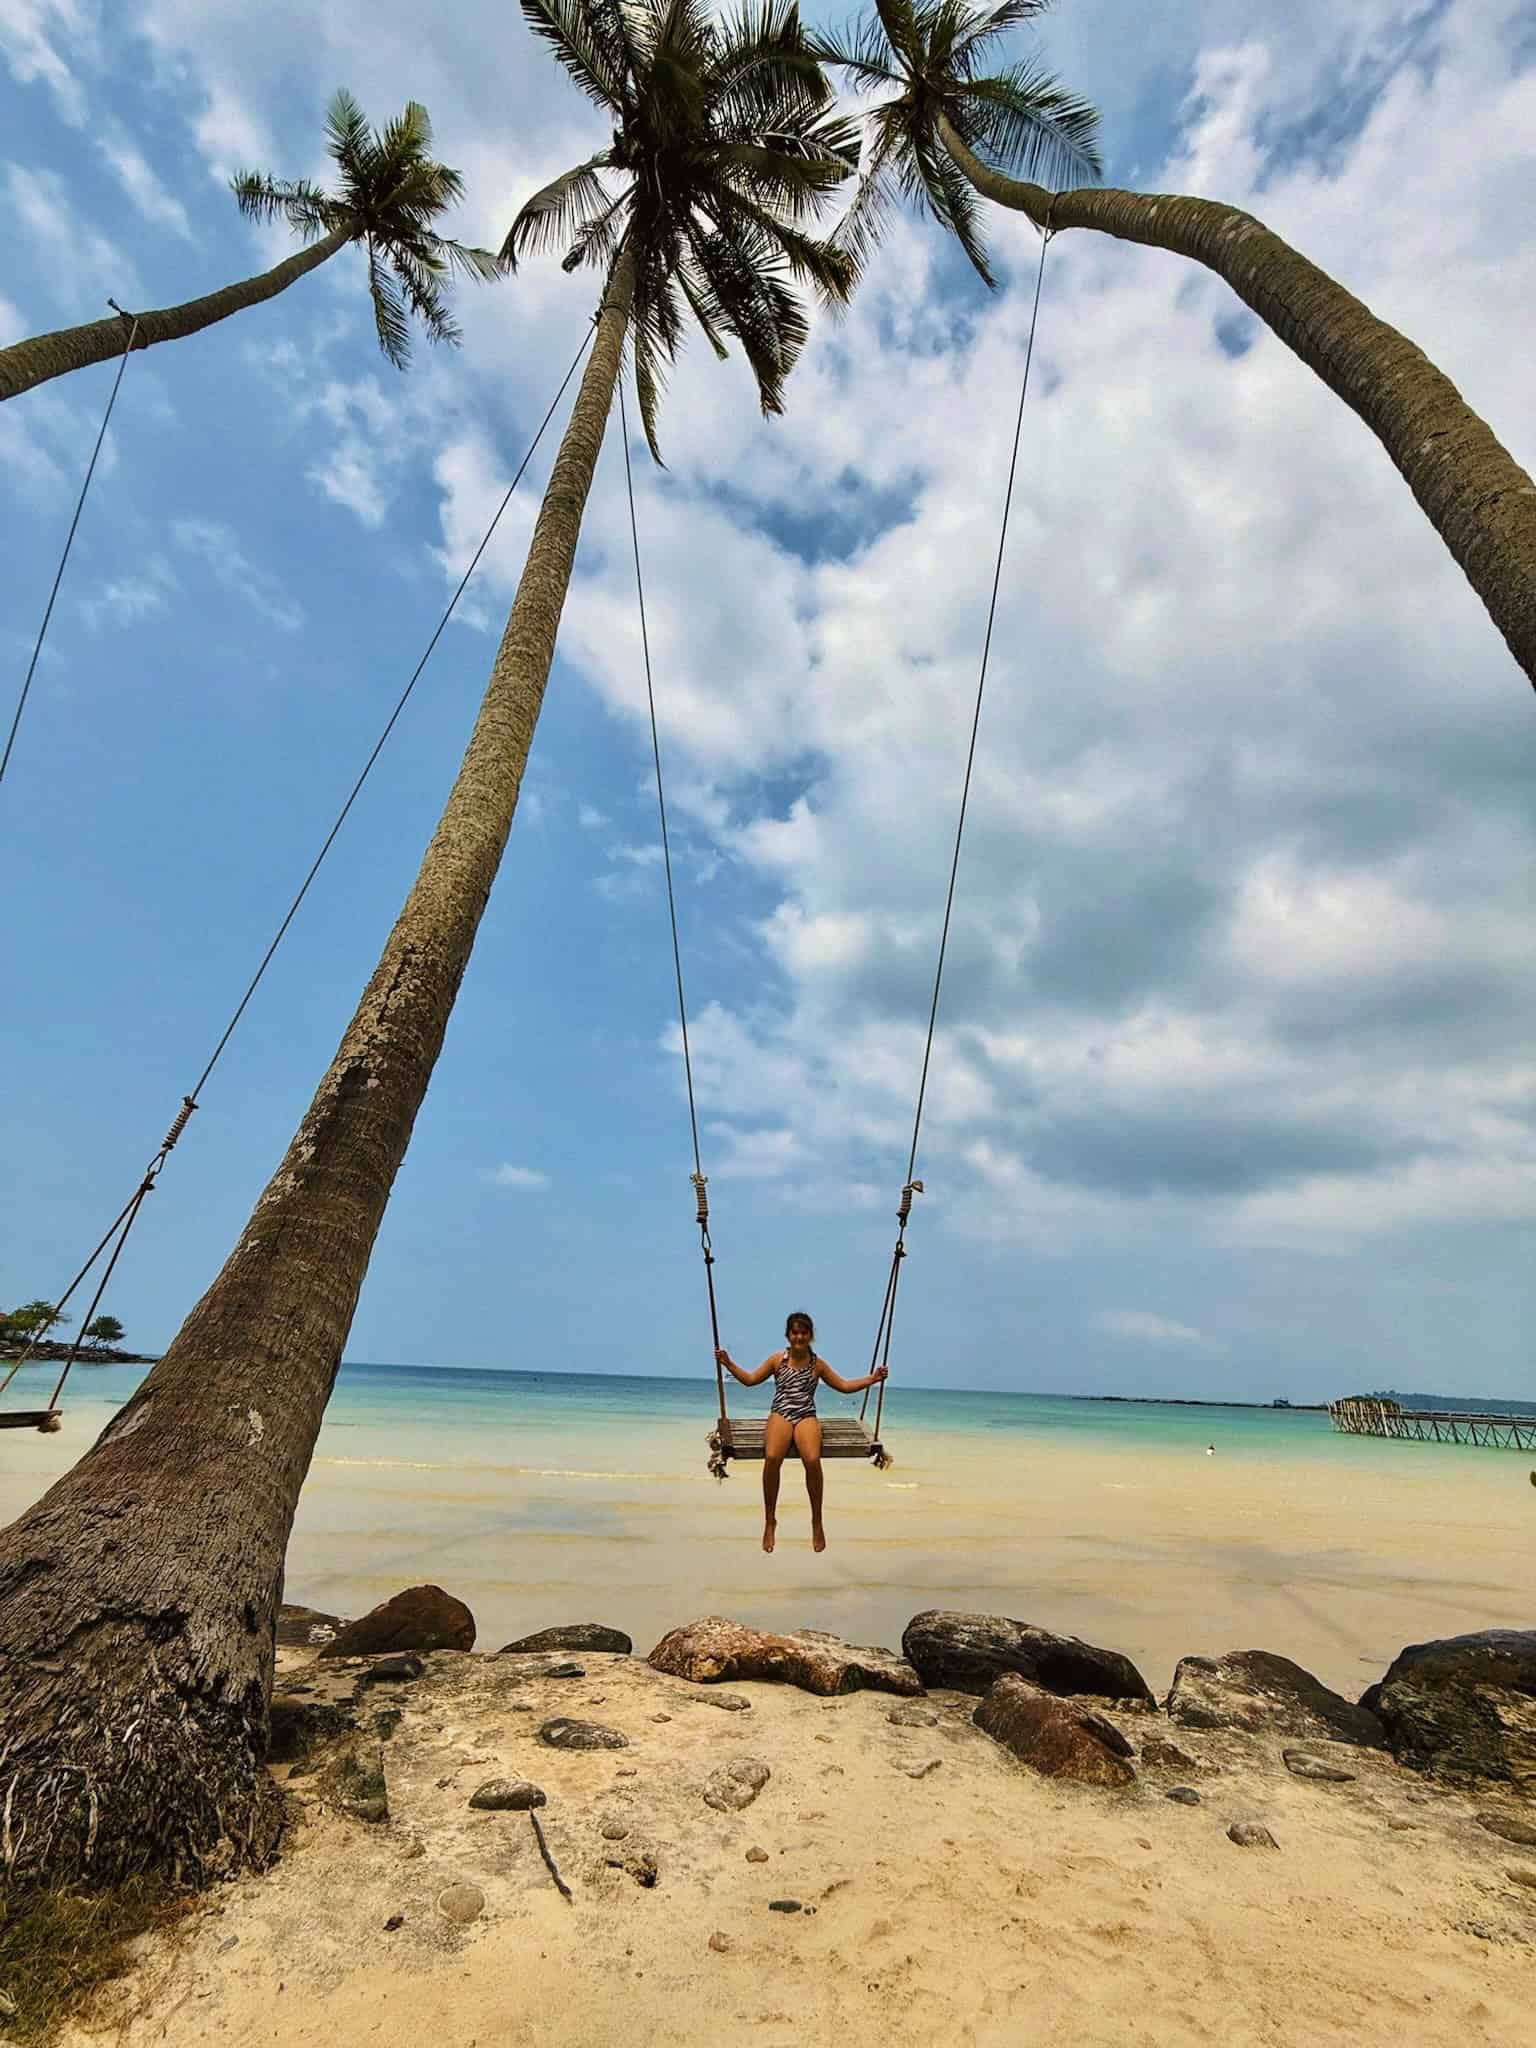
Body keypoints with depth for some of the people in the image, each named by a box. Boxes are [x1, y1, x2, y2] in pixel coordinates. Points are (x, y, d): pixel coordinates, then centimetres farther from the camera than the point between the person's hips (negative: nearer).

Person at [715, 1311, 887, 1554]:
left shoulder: (818, 1364, 12)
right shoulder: (777, 1359, 10)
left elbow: (843, 1386, 19)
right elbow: (751, 1380, 17)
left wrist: (871, 1379, 10)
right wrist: (729, 1364, 5)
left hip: (806, 1417, 0)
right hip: (780, 1415, 0)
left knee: (813, 1459, -32)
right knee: (772, 1457, -33)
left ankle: (817, 1522, -11)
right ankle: (770, 1521, -13)